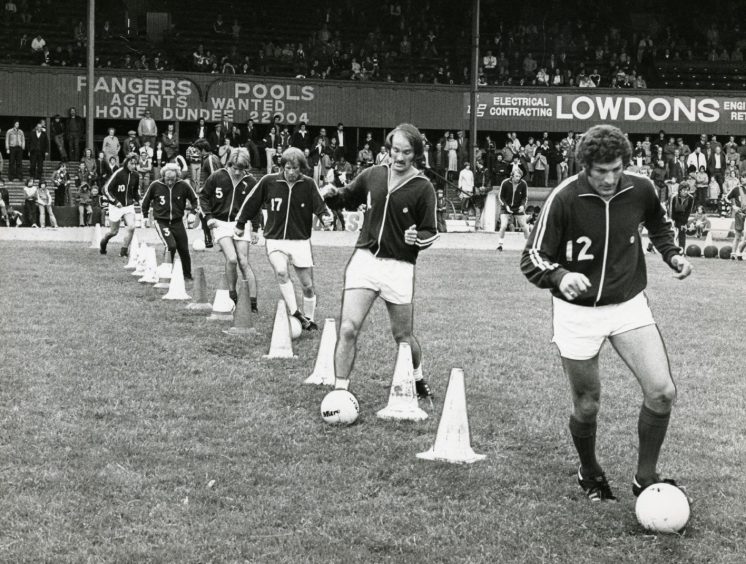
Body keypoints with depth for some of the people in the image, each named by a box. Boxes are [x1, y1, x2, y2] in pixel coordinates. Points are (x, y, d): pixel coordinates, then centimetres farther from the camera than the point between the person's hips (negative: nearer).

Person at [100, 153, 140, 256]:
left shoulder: (135, 175, 2)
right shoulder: (118, 173, -15)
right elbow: (106, 189, -14)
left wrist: (137, 198, 3)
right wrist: (115, 201, -21)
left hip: (129, 205, 4)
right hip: (116, 206, -4)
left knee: (131, 226, -17)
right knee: (114, 231, 4)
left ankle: (124, 250, -3)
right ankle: (103, 241, 38)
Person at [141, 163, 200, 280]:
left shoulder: (183, 185, -8)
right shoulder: (155, 185, -9)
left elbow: (194, 199, 7)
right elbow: (146, 200, 8)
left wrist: (196, 208, -11)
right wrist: (145, 216, 11)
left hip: (177, 222, 2)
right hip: (161, 222, -2)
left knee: (184, 249, 6)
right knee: (171, 245, -21)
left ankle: (187, 275, 24)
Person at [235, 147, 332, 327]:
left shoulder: (308, 184, -4)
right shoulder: (269, 182, -5)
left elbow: (320, 206, -6)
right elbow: (251, 202, 8)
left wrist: (326, 216, -28)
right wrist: (240, 224, 16)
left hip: (301, 240, 1)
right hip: (275, 240, -1)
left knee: (308, 286, 5)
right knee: (281, 271, -30)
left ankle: (308, 320, 26)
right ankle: (295, 313, -26)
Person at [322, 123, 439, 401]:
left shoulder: (423, 188, -4)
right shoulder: (372, 175, 6)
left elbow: (431, 233, 0)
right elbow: (349, 197, 23)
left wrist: (417, 239, -23)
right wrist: (333, 194, 1)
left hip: (399, 266, -2)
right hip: (364, 259, 2)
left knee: (403, 336, 8)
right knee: (348, 328, -11)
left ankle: (418, 378, 38)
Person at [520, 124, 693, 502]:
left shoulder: (640, 190, -7)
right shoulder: (564, 199, -18)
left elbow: (658, 225, 17)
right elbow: (532, 259, -15)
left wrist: (673, 255, -1)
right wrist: (560, 276, -35)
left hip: (629, 305, 3)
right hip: (577, 312, -3)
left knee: (662, 391, -12)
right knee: (587, 406, 5)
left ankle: (645, 478, 7)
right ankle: (590, 474, 35)